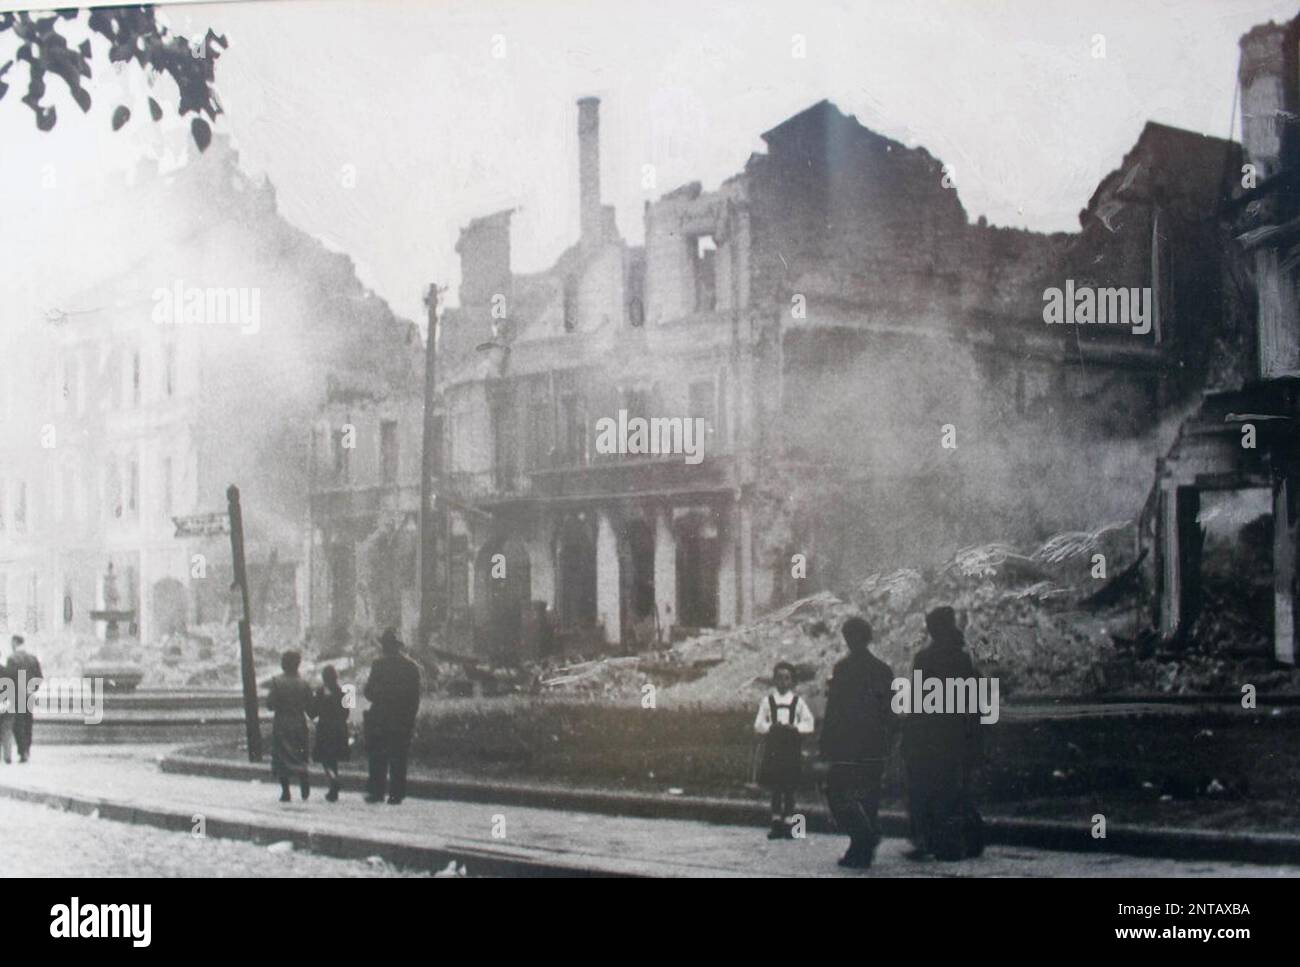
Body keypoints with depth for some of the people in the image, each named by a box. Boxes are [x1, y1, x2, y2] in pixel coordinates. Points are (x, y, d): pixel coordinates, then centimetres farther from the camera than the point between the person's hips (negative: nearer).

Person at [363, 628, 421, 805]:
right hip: (404, 721, 4)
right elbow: (415, 697, 7)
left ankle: (376, 792, 0)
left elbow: (370, 692, -7)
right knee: (399, 758, 7)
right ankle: (396, 794, 5)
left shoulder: (380, 664, -8)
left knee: (378, 758, 4)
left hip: (381, 718, -4)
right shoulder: (412, 667, 5)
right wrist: (410, 718, 14)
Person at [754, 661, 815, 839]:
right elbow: (758, 724, 4)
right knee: (775, 787, 1)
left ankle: (788, 824, 6)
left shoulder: (797, 701, 5)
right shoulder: (767, 701, 6)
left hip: (792, 747, 0)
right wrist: (772, 727, -14)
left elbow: (809, 723, 3)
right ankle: (776, 823, 7)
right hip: (773, 747, 0)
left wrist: (794, 727, -13)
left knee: (790, 788, 1)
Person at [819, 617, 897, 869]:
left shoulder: (843, 668, -10)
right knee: (868, 797, 12)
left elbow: (833, 710, -12)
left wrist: (826, 745, -8)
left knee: (838, 793, 1)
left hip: (847, 746, -6)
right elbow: (891, 712, 11)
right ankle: (863, 851, 13)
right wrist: (887, 742, 18)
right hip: (876, 748, 6)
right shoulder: (883, 670, 8)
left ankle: (864, 836, -17)